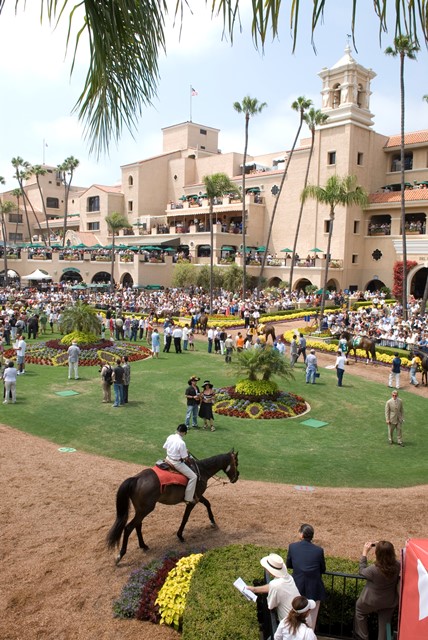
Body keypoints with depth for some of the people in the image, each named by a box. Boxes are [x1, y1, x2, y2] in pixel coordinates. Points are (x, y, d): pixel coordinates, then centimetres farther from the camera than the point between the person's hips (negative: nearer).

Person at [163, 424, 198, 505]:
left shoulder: (170, 437, -5)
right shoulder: (181, 443, -26)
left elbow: (165, 447, 11)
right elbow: (185, 458, -20)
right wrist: (186, 452, 0)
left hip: (168, 459, 8)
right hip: (177, 463, -8)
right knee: (193, 477, -3)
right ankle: (188, 499, 0)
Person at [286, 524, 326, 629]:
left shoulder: (292, 547, -13)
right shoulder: (319, 550, -16)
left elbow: (288, 565, 1)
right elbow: (323, 570, -2)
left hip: (298, 588, 1)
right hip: (314, 589, -1)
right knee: (311, 618, 18)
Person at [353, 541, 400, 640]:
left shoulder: (373, 569, -36)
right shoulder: (397, 565, -24)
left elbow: (362, 571, -14)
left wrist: (364, 552, -12)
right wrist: (383, 549, -9)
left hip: (373, 601, -3)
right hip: (390, 602, 3)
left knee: (359, 610, 26)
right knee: (384, 624, 22)